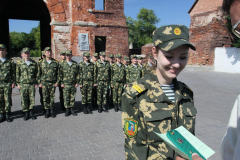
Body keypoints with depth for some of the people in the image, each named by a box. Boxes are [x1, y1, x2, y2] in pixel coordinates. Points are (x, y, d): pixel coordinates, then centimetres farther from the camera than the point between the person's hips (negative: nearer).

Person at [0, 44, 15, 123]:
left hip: (8, 83, -1)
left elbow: (13, 73, 5)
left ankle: (7, 115, 10)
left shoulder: (10, 61, 5)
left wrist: (13, 82, -1)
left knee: (7, 99, 0)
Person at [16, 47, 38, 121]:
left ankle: (31, 112, 18)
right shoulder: (19, 63, 4)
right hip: (23, 84, -1)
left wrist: (36, 83, 5)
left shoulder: (34, 63, 8)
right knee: (24, 100, 3)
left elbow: (36, 74, 10)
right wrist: (18, 83, -1)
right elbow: (17, 74, 5)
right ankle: (26, 113, 15)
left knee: (32, 99, 3)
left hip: (32, 84, 1)